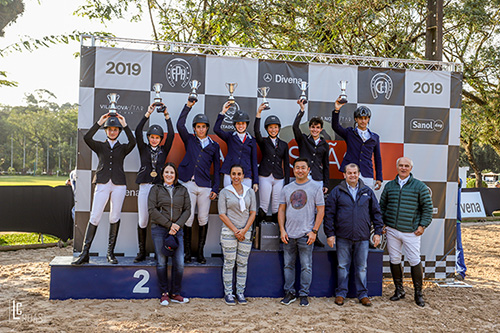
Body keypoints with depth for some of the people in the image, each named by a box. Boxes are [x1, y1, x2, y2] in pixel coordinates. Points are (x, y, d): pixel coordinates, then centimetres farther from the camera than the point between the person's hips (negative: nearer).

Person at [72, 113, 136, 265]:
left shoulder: (123, 148, 14)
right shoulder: (100, 146, 15)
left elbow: (133, 142, -8)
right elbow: (87, 137, -4)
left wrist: (125, 125, -6)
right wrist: (99, 123, -4)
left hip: (119, 184, 0)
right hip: (102, 183, 0)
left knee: (115, 218, 0)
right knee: (94, 217, -7)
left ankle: (110, 253, 8)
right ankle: (85, 253, -5)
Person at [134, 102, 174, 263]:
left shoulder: (164, 150, 12)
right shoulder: (143, 148, 10)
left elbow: (171, 134, 1)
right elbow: (138, 131, -2)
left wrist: (166, 115, -4)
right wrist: (148, 113, -8)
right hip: (145, 186, 0)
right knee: (142, 221, 0)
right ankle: (142, 252, 12)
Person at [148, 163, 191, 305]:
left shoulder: (182, 190, 12)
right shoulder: (156, 189, 5)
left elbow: (187, 209, 6)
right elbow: (152, 210, -4)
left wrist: (177, 225, -10)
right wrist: (169, 224, -11)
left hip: (177, 230, 2)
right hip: (159, 229, -2)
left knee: (179, 263, -3)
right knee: (161, 262, 2)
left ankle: (175, 294, 11)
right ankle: (164, 293, 15)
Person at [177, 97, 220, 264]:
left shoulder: (214, 146, 11)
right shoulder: (189, 140, 11)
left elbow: (217, 169, 11)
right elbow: (180, 125, -5)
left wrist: (215, 188, 3)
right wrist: (188, 106, -6)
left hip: (205, 186, 1)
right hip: (188, 184, -1)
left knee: (203, 219, 3)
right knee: (188, 218, -2)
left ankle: (200, 252, 13)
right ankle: (187, 252, 9)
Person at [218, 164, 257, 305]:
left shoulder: (250, 192, 9)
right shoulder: (224, 192, 1)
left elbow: (253, 212, 6)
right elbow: (222, 214, -3)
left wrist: (244, 230, -6)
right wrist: (235, 230, -9)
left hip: (246, 232, 3)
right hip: (228, 232, -2)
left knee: (243, 263, 5)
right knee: (229, 263, 0)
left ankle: (240, 292, 14)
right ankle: (228, 293, 10)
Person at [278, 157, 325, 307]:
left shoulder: (316, 187, 0)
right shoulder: (287, 188, 11)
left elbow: (321, 211, -2)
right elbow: (281, 210, 12)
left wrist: (314, 231, -9)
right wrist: (282, 230, 2)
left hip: (306, 235, -4)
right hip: (288, 235, 4)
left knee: (306, 266, 2)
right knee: (288, 265, 10)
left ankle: (304, 295, 14)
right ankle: (289, 293, 21)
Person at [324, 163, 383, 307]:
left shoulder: (367, 192, 8)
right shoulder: (337, 191, 2)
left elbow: (376, 212, 12)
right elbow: (329, 213, 1)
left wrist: (378, 232, 6)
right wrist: (330, 234, -4)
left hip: (362, 237, 1)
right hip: (343, 237, -1)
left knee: (362, 267, 8)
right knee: (342, 266, 7)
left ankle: (363, 294, 20)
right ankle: (341, 294, 18)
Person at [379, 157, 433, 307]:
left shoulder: (420, 186, 1)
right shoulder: (389, 186, 10)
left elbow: (427, 207, 3)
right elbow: (382, 206, 17)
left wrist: (422, 225, -5)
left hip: (411, 232, -3)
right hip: (392, 230, 3)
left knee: (414, 261, -2)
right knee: (394, 260, 7)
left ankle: (418, 293, 11)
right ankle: (399, 290, 21)